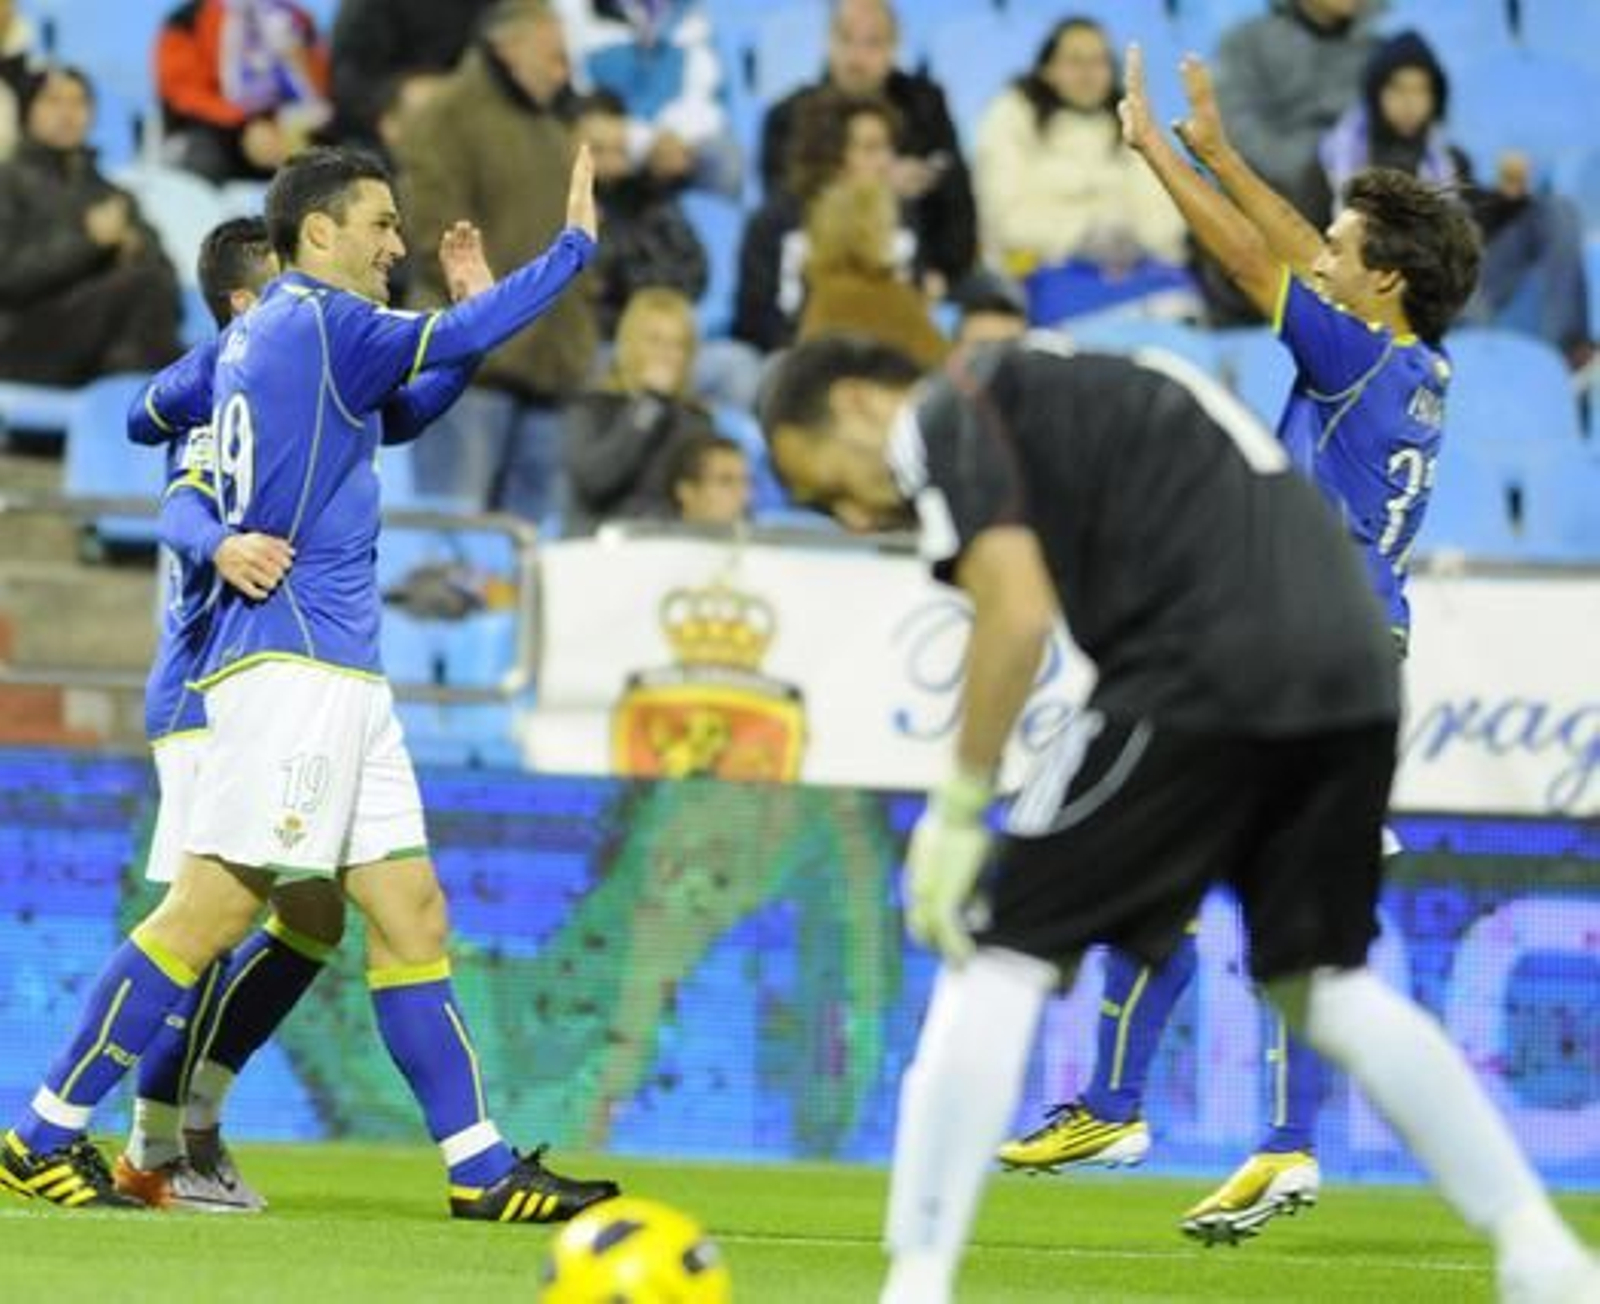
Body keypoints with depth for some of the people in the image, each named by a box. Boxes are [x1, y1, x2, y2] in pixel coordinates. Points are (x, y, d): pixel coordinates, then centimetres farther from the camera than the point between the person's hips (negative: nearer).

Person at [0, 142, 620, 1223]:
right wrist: (576, 244, 0)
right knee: (211, 911, -11)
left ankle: (481, 1167, 4)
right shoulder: (315, 322, -8)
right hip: (294, 663, -10)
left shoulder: (256, 335, 18)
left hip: (340, 675, 10)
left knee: (410, 912, 6)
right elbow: (460, 340, -10)